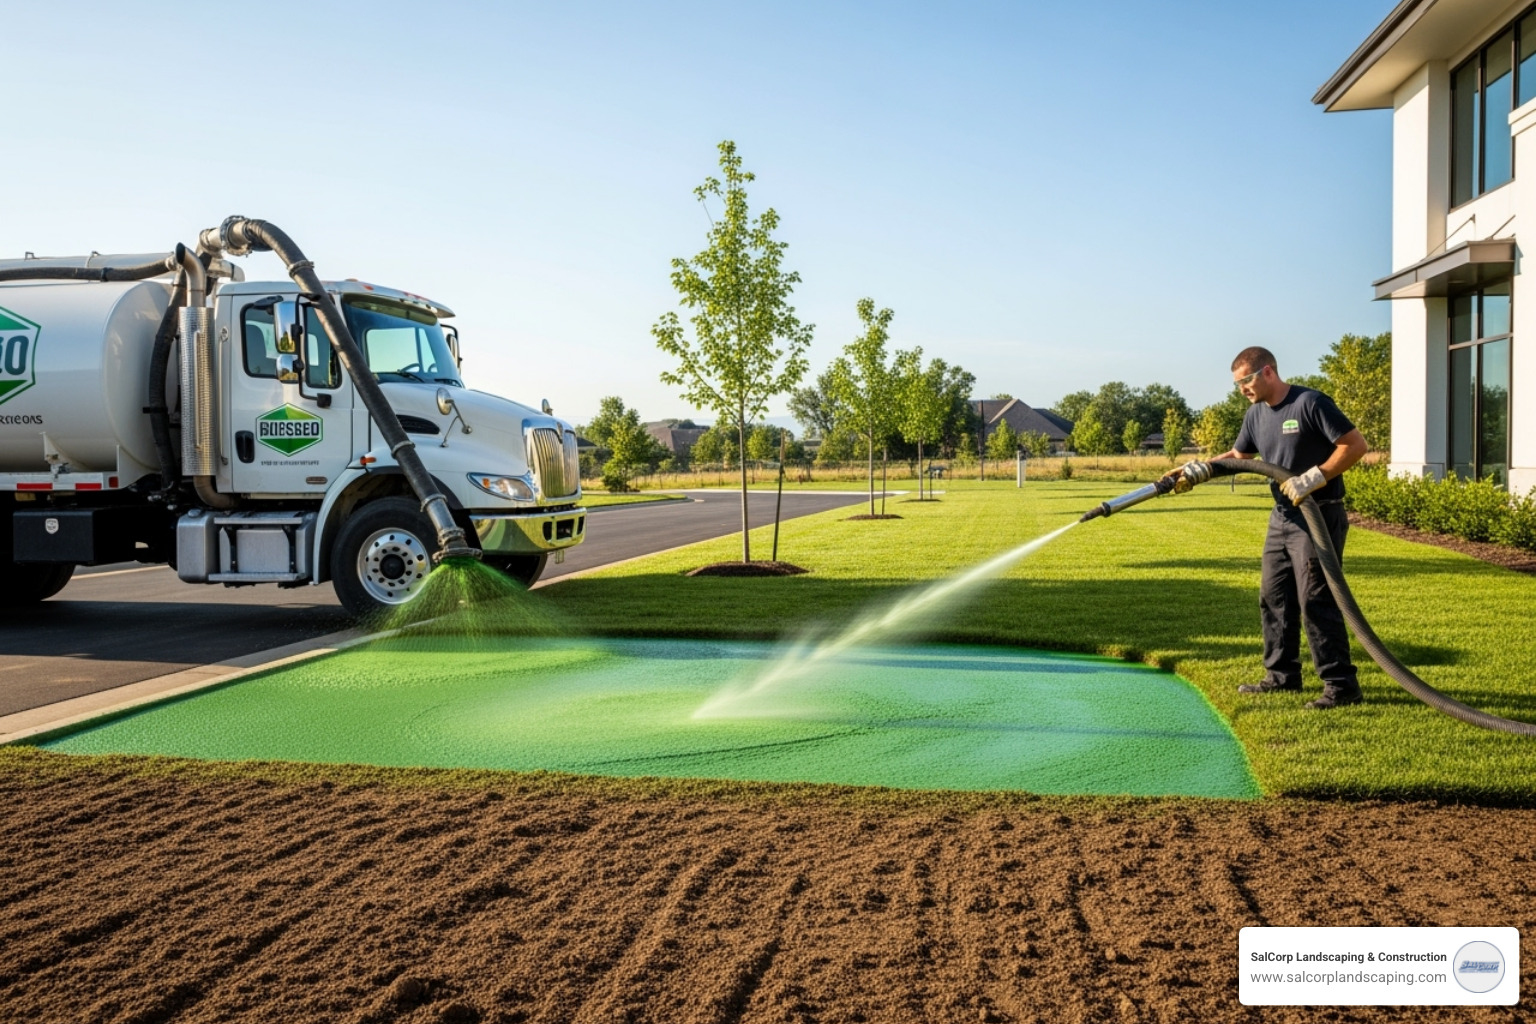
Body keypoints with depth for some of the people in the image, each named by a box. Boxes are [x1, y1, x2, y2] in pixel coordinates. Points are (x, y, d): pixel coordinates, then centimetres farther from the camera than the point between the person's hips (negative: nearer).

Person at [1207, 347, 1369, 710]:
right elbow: (1238, 456, 19)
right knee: (1274, 597, 12)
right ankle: (1282, 675, 23)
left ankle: (1341, 685, -2)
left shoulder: (1311, 403, -15)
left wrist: (1315, 477, -24)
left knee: (1316, 601, -9)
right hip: (1282, 517, 9)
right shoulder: (1255, 414, 9)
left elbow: (1355, 444, -16)